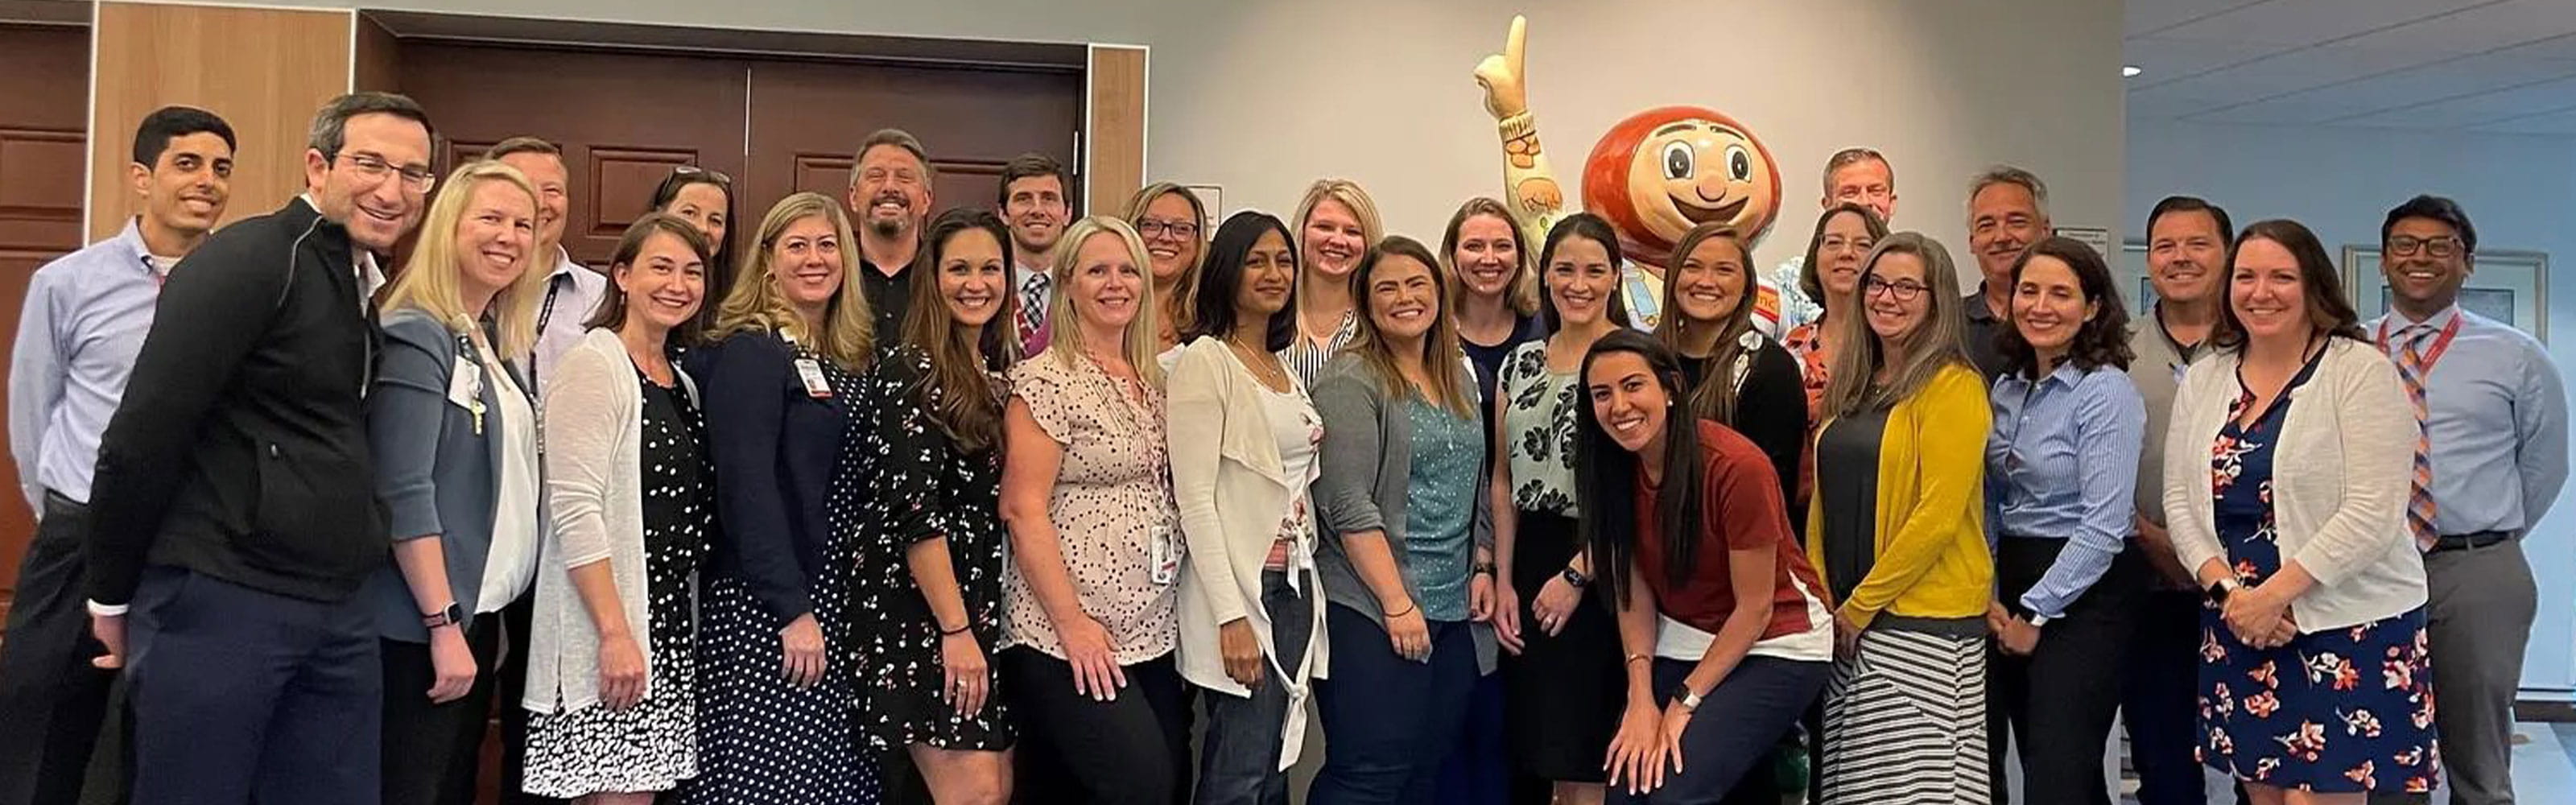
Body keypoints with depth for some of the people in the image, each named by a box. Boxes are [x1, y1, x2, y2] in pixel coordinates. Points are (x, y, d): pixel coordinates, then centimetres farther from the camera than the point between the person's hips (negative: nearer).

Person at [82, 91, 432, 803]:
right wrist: (112, 597, -8)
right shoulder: (251, 260, -12)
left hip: (338, 613, 8)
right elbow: (143, 435, -15)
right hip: (218, 602, -7)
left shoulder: (368, 291, 13)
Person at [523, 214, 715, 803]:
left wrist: (687, 620, 10)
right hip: (606, 628, -7)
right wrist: (615, 631, -21)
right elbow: (575, 510, -16)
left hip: (672, 622, 8)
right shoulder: (594, 365, -9)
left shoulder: (682, 381, 15)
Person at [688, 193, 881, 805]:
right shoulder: (749, 351, -10)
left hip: (838, 597, 8)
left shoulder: (849, 358, 14)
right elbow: (745, 485, -18)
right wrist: (792, 610, -21)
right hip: (766, 606, -8)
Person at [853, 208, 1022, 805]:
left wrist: (985, 620, 10)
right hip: (924, 610, -8)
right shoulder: (911, 371, -10)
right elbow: (914, 508, -17)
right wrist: (956, 628, -20)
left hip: (991, 604, 8)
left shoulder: (1003, 372, 13)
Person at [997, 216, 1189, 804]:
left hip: (1155, 631, 7)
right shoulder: (1045, 380, -9)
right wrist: (1072, 623, -18)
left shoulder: (1155, 381, 13)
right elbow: (1022, 510, -14)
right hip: (1071, 637, -7)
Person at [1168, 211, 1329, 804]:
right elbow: (1194, 498, -14)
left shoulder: (1283, 368, 16)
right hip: (1239, 584, -8)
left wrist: (1307, 587, 9)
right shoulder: (1204, 362, -9)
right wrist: (1231, 615, -19)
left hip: (1294, 586, 8)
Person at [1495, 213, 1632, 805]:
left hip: (1600, 567, -5)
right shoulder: (1521, 363, 11)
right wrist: (1503, 580, 5)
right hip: (1529, 561, 6)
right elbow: (1504, 479, 13)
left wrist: (1578, 575, -14)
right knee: (1545, 755, 9)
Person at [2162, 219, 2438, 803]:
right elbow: (2180, 501, 6)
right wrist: (2228, 591, -8)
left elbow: (2373, 512, -15)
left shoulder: (2363, 372, -7)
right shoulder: (2204, 380, 9)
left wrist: (2272, 594, -16)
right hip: (2239, 630, 5)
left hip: (2349, 627, -5)